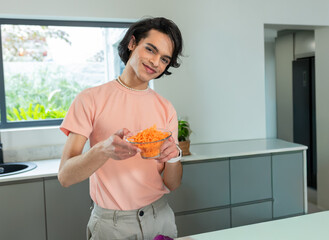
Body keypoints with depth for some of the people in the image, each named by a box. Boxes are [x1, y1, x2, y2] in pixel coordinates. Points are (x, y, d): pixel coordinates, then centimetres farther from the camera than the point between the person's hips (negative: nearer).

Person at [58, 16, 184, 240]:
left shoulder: (166, 109, 0)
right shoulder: (91, 99, -9)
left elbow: (172, 184, -1)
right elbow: (65, 176, -15)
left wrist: (174, 156, -22)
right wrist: (104, 150, -33)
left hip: (159, 216, 3)